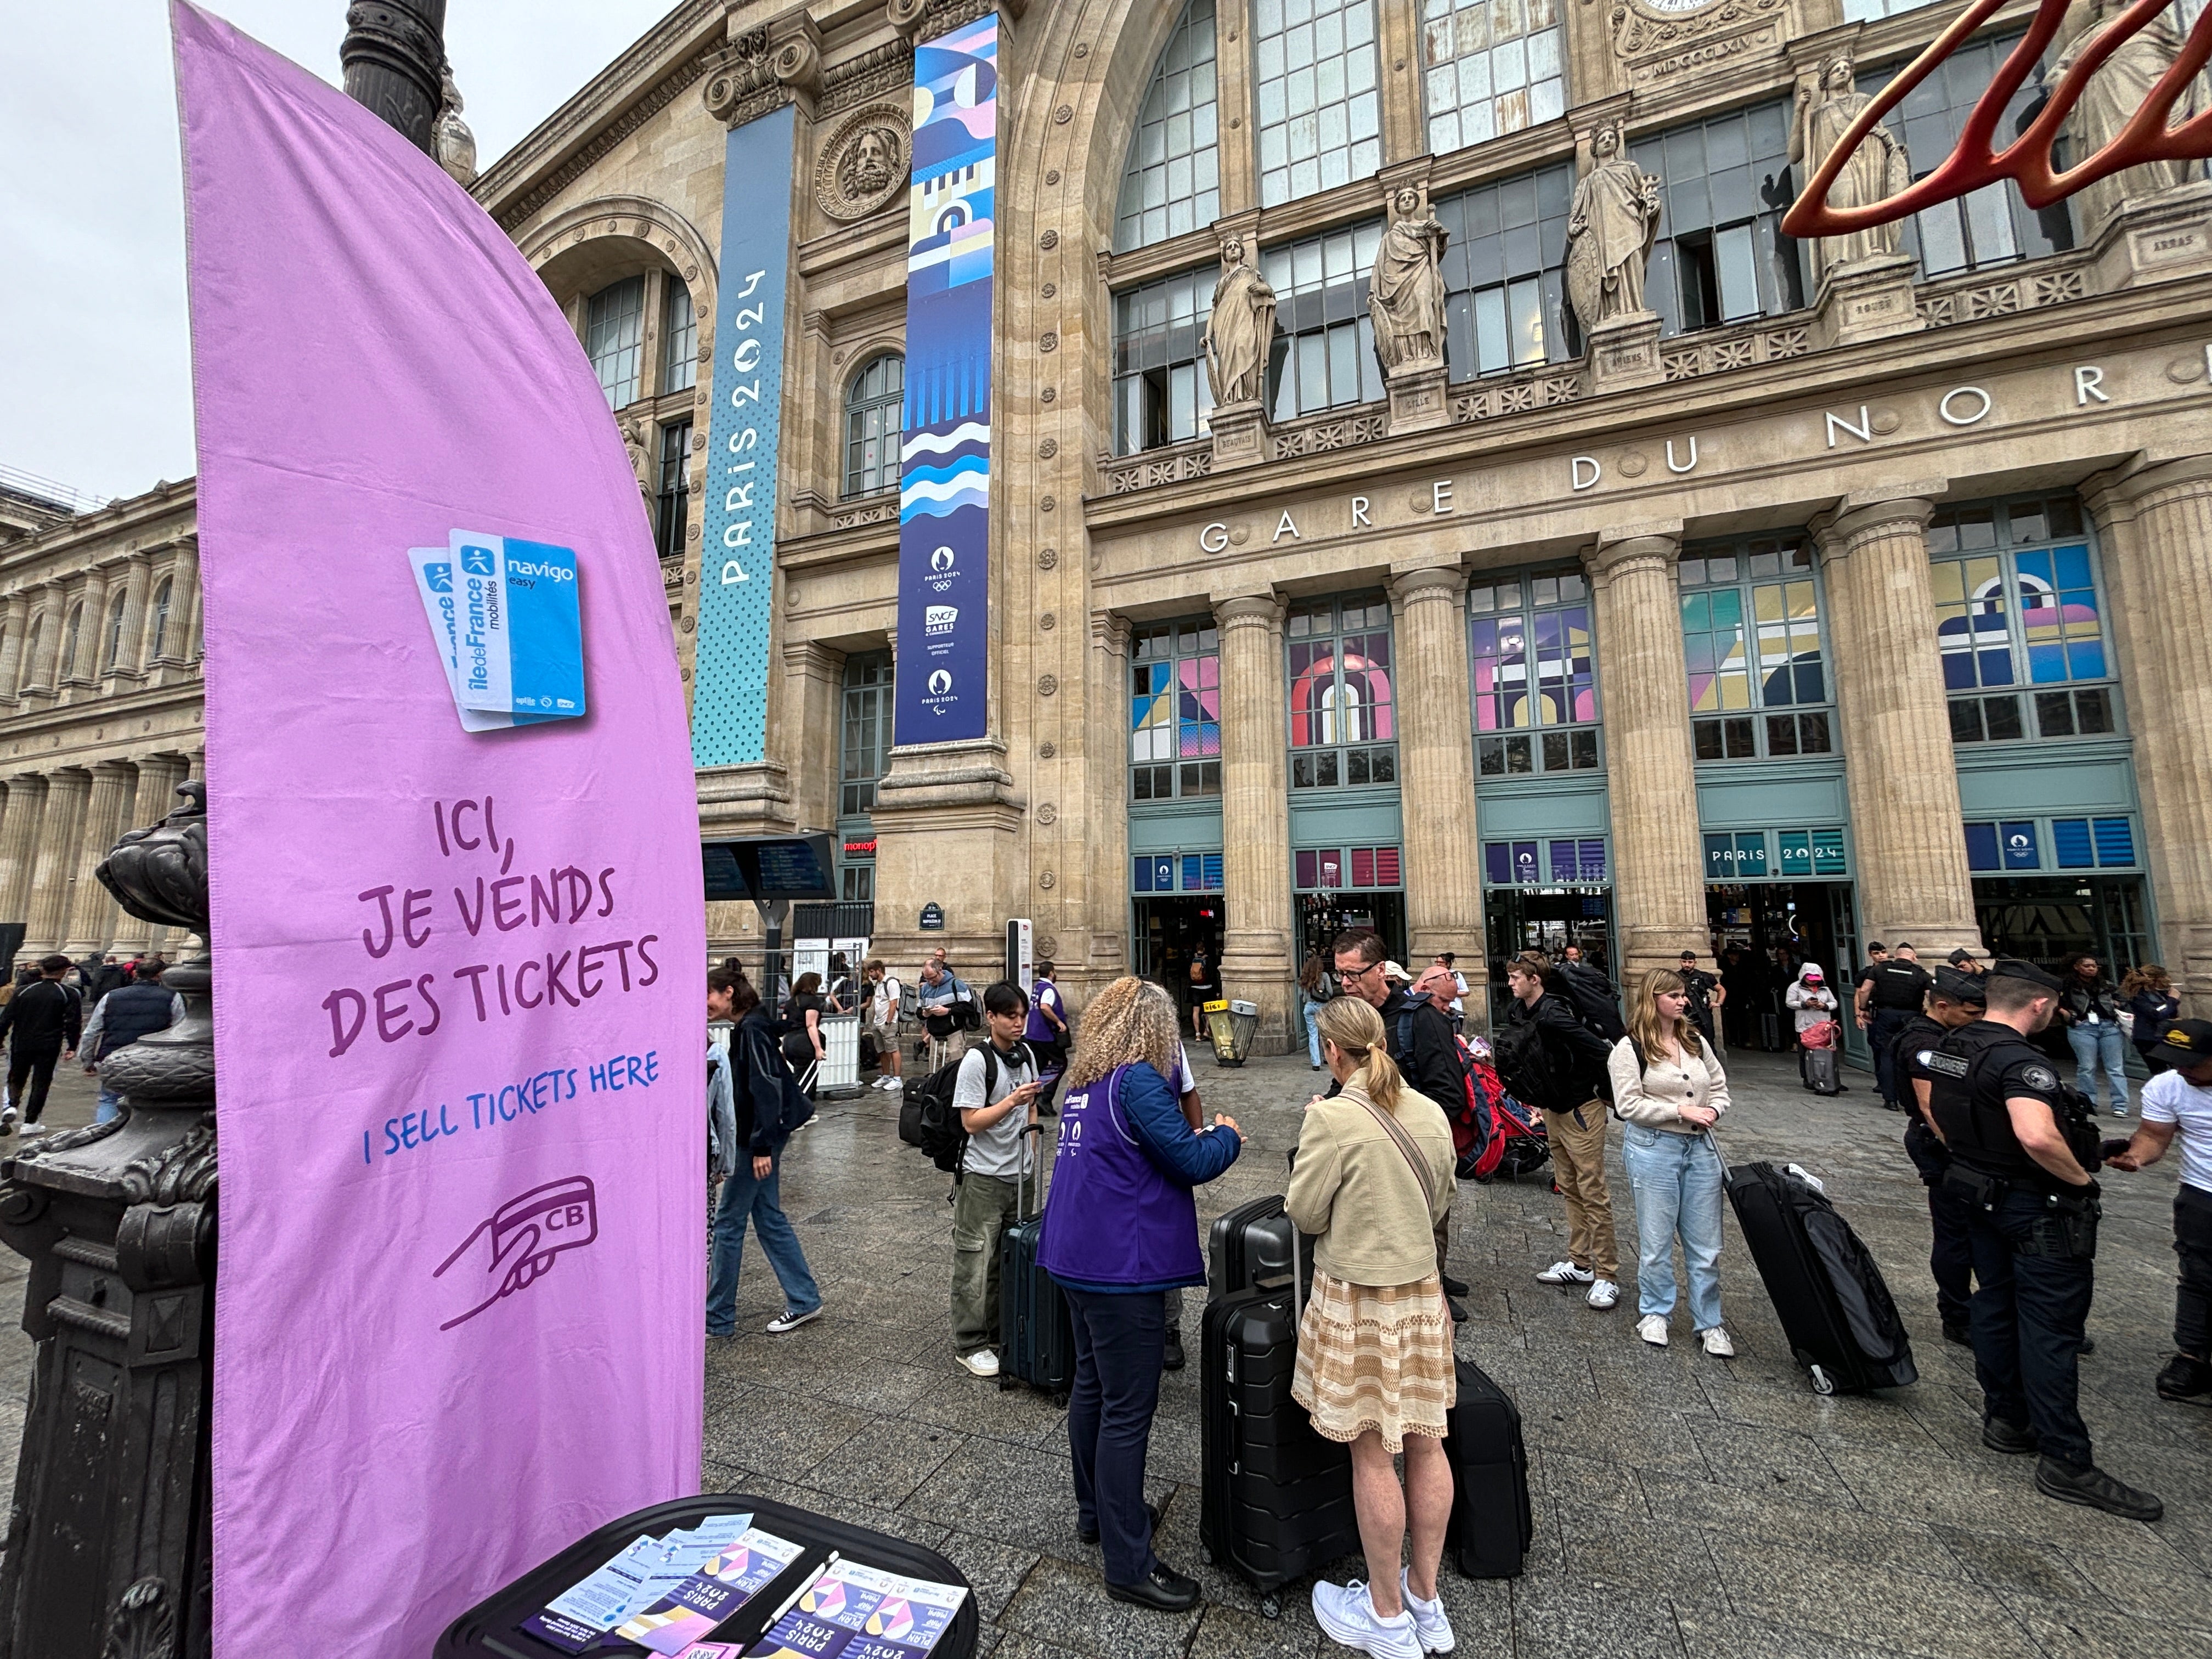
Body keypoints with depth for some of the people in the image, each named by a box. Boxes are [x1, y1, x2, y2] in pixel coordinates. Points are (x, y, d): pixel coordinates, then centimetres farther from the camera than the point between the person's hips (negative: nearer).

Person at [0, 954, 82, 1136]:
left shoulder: (23, 991, 1)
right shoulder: (69, 995, -5)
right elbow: (74, 1023, -7)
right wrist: (72, 1047, 0)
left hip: (21, 1045, 2)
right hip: (49, 1048, -2)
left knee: (16, 1078, 18)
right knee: (41, 1082, 7)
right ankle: (30, 1123, 7)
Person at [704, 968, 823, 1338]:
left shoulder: (753, 1030, -18)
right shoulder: (745, 1028, 11)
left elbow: (767, 1088, -23)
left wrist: (762, 1146, -23)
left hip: (758, 1140, -10)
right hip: (755, 1138, 10)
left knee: (728, 1221, 3)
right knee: (768, 1217, 15)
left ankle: (718, 1318, 17)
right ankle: (804, 1300, 23)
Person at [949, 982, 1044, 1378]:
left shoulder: (1025, 1054, 4)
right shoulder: (976, 1060, -16)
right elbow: (972, 1121, -17)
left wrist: (1029, 1151, 12)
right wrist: (1012, 1101, -27)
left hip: (1019, 1173, 7)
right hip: (983, 1177, -6)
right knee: (976, 1261, 3)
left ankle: (1000, 1334, 33)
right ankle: (969, 1345, 19)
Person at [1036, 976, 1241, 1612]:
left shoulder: (1084, 1082, 7)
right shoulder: (1138, 1080, -20)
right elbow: (1192, 1163, -20)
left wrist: (1192, 1138, 14)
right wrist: (1225, 1136, -1)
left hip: (1079, 1256, 9)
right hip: (1122, 1264, -9)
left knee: (1091, 1385, 23)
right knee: (1128, 1410, 3)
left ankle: (1097, 1510, 40)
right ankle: (1129, 1564, 16)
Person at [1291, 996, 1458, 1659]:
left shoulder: (1332, 1117, -22)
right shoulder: (1431, 1112, -3)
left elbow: (1304, 1214, -13)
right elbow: (1441, 1204, 9)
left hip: (1357, 1299, -6)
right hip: (1423, 1292, 6)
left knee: (1373, 1454, 10)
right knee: (1425, 1443, 17)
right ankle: (1426, 1601, 35)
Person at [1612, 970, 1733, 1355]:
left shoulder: (1697, 1041, 9)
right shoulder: (1631, 1048, -9)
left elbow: (1720, 1087, 16)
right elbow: (1628, 1105, -14)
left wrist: (1712, 1110, -4)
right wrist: (1681, 1111, -16)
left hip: (1700, 1147, 5)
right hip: (1653, 1148, -5)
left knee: (1706, 1244, 9)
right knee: (1656, 1240, 6)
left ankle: (1709, 1323, 24)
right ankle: (1655, 1313, 26)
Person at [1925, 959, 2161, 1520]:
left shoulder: (1950, 1047, 2)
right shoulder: (2020, 1061, -25)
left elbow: (1934, 1109, 15)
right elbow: (2037, 1137, -38)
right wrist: (2081, 1179, -20)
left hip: (1981, 1195, 8)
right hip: (2038, 1208, -8)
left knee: (1995, 1305, 19)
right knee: (2051, 1328, 0)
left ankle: (2005, 1420, 32)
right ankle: (2067, 1463, 9)